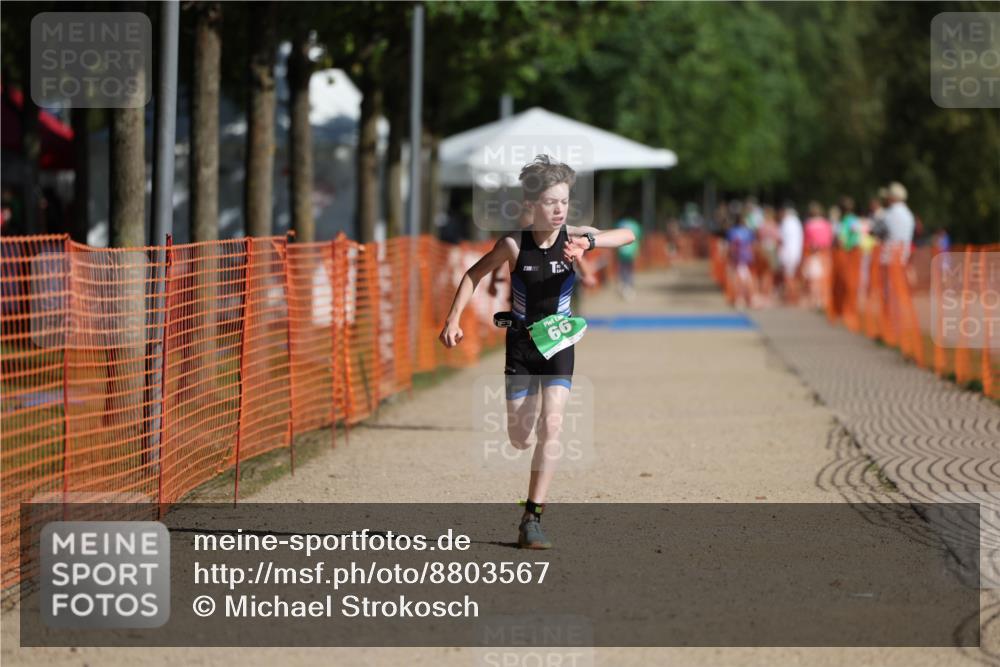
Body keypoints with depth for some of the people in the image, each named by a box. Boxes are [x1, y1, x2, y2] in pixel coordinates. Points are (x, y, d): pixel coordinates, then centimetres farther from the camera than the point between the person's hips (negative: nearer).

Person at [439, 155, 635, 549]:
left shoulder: (574, 237, -14)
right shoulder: (514, 244, -15)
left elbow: (627, 236, -29)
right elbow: (473, 275, -2)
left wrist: (589, 243, -46)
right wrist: (453, 320, -10)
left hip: (559, 343, 0)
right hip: (521, 342, 0)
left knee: (551, 425, -16)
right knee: (519, 439, 6)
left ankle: (532, 517, -10)